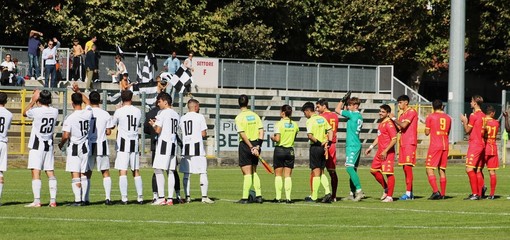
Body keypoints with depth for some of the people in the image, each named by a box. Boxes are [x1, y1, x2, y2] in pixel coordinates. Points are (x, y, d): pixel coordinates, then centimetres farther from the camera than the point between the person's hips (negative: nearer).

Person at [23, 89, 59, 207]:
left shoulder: (36, 111, -16)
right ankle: (53, 200, 6)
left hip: (37, 145, -5)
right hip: (49, 145, 5)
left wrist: (33, 100, 12)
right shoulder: (55, 111, -1)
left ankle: (37, 201, -15)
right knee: (50, 172, 9)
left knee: (36, 172, -7)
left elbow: (25, 112, 6)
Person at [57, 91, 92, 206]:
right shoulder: (88, 113, -2)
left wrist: (61, 144, 3)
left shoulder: (70, 118, -17)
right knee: (83, 174, 12)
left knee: (75, 174, -3)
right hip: (85, 147, 5)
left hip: (74, 148, -5)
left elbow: (66, 136, -17)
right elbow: (87, 102, 21)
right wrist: (78, 91, 29)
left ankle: (78, 200, -7)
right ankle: (83, 199, 13)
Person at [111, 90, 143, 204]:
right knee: (136, 171, 11)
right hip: (134, 143, 4)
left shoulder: (119, 111, -7)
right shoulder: (138, 111, 4)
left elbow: (113, 124, 7)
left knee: (122, 171, -5)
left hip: (123, 143, -4)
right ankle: (140, 197, 11)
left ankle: (124, 198, -10)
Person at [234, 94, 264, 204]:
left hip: (245, 145, -5)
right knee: (254, 172, 16)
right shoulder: (255, 115, 6)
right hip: (256, 144, 5)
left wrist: (251, 147, -16)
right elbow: (261, 130, 1)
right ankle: (258, 195, 11)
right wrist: (258, 145, -3)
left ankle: (245, 198, 0)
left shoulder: (239, 117, -10)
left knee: (247, 173, -2)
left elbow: (243, 135, -17)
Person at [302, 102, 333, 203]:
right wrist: (328, 143, 4)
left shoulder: (310, 121, -11)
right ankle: (327, 192, -3)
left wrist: (318, 142, -14)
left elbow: (310, 135, -23)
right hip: (323, 148, 6)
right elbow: (330, 131, 9)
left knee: (316, 172, -2)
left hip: (315, 147, -6)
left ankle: (314, 197, 4)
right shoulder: (322, 119, 10)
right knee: (321, 172, 13)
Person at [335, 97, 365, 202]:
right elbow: (343, 112, 29)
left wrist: (342, 101, 8)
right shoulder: (359, 116, 15)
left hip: (352, 145, -10)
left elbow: (337, 110, -5)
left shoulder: (353, 114, -11)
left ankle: (359, 190, -26)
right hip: (356, 145, 10)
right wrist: (344, 103, 20)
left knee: (349, 167, -18)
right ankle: (352, 193, 13)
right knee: (353, 169, 11)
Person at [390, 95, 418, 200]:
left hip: (410, 143, -9)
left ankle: (408, 193, -15)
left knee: (407, 166, -13)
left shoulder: (411, 112, -8)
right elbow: (399, 128, 18)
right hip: (403, 143, 9)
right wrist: (393, 120, 5)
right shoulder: (402, 114, 20)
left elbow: (404, 125, -18)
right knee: (405, 167, 7)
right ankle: (409, 193, 10)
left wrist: (394, 118, -6)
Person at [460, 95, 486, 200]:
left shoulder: (473, 115, -12)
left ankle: (475, 193, -18)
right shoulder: (483, 115, 13)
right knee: (478, 170, 10)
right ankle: (479, 194, 9)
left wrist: (464, 121, 11)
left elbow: (467, 130, -7)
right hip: (482, 144, 9)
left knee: (469, 168, -11)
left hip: (474, 144, -9)